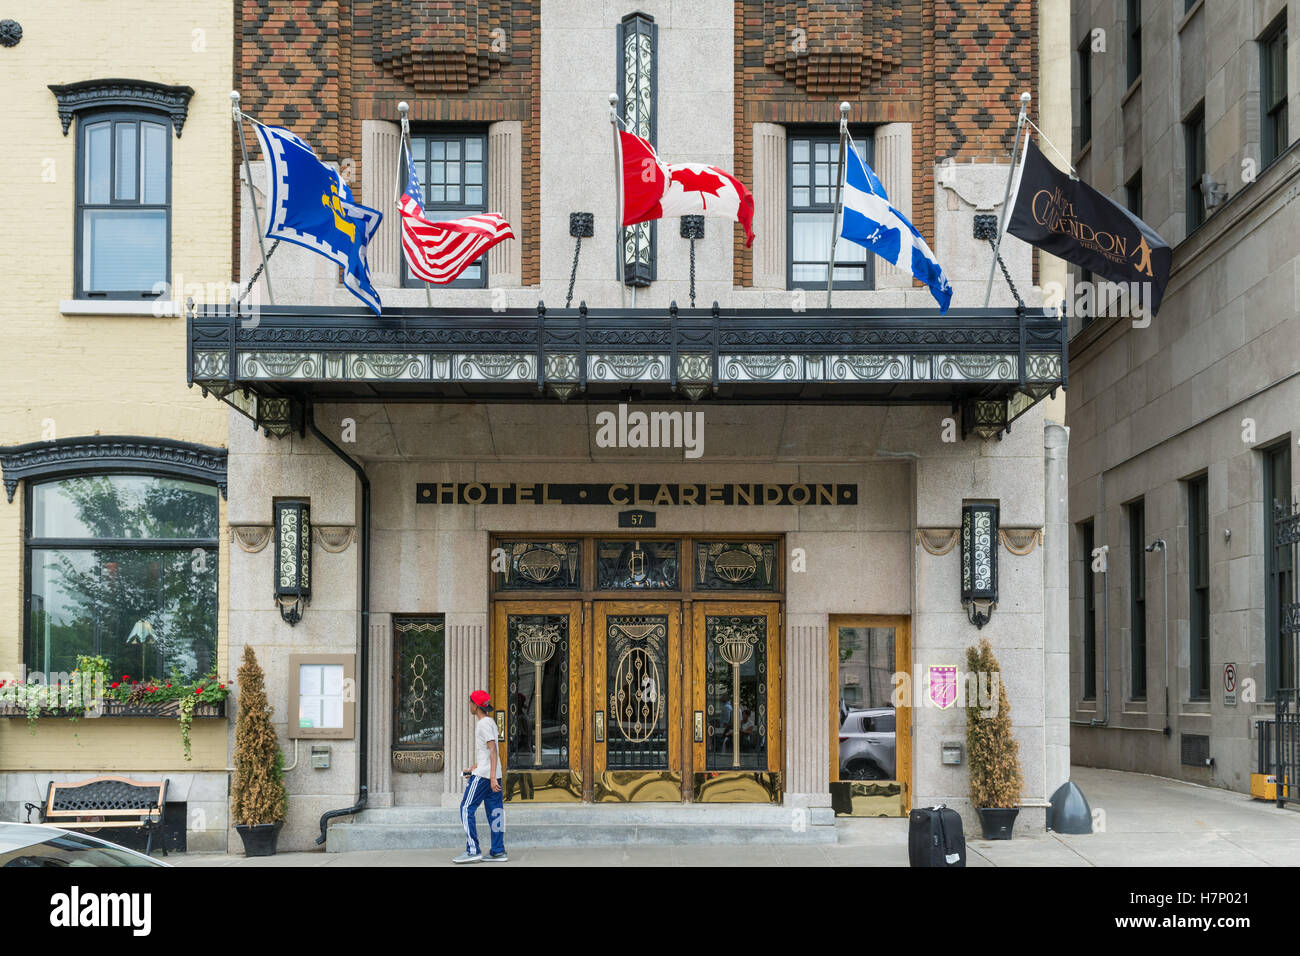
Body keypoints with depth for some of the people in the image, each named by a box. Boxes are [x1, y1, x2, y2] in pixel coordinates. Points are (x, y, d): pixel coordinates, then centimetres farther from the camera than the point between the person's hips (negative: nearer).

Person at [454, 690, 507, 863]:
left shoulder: (484, 724, -11)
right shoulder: (491, 722, 18)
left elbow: (492, 750, -18)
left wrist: (492, 776, -23)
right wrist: (474, 768, 29)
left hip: (483, 775, -9)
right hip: (493, 775, 9)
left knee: (467, 809, -6)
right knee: (494, 811, 7)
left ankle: (473, 850, -11)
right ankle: (498, 852, 6)